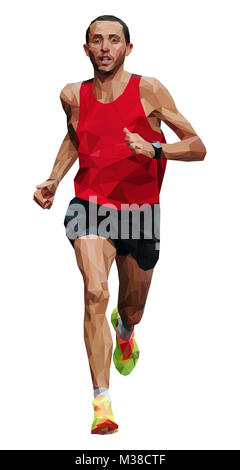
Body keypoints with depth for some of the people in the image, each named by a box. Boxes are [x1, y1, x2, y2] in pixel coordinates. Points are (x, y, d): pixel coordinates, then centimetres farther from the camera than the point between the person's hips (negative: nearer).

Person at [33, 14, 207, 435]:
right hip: (90, 204, 0)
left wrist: (153, 148, -23)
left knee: (133, 310, 17)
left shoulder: (148, 90, -7)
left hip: (139, 212, 0)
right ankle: (102, 402, -21)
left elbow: (197, 148, -6)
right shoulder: (73, 96, 2)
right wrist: (53, 181, 12)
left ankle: (124, 329, 58)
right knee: (95, 294, -25)